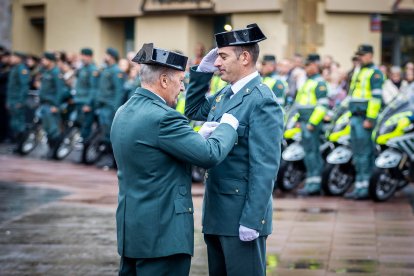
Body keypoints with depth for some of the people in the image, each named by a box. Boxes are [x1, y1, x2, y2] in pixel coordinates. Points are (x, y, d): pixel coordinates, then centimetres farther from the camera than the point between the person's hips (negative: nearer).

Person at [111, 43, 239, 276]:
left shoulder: (124, 112, 10)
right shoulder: (162, 117, -19)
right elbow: (210, 155, -17)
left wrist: (200, 136, 10)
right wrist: (228, 126, 1)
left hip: (130, 226, 9)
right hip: (162, 231, -9)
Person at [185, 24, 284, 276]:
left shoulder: (262, 101, -17)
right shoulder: (225, 95, 10)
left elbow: (265, 168, -20)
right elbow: (193, 110, 27)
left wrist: (251, 221, -22)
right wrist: (202, 72, 11)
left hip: (242, 216, -9)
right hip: (216, 215, 9)